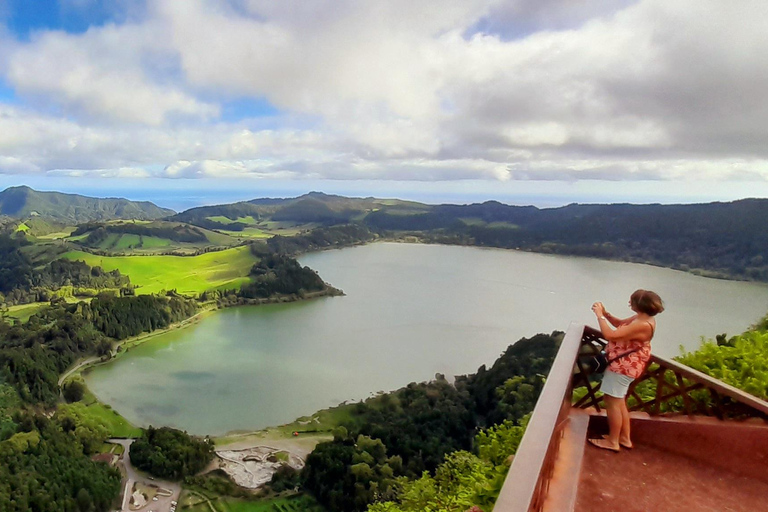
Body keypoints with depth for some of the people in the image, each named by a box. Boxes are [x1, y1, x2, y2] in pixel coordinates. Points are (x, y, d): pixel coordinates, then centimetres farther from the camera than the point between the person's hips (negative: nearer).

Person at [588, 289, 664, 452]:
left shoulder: (642, 325, -30)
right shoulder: (642, 318, 1)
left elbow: (610, 335, -33)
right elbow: (621, 324, 17)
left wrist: (599, 316, -21)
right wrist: (606, 314, 0)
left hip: (623, 366, -11)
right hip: (623, 365, 11)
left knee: (612, 401, 2)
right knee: (619, 401, 21)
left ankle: (613, 441, 14)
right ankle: (624, 438, 33)